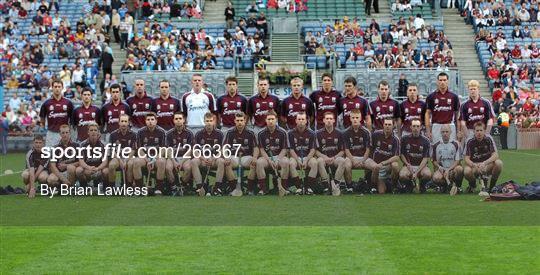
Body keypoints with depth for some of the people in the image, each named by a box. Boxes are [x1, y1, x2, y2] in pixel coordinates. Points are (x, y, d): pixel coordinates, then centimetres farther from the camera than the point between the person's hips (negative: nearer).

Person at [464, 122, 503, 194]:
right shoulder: (470, 142, -7)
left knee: (498, 163, -29)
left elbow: (495, 155, -15)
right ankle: (472, 184, 5)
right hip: (475, 167, -1)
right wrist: (474, 165, -33)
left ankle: (492, 186, -7)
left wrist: (484, 163, -31)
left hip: (488, 166, 1)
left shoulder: (489, 139, -7)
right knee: (467, 171, -34)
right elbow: (467, 159, -12)